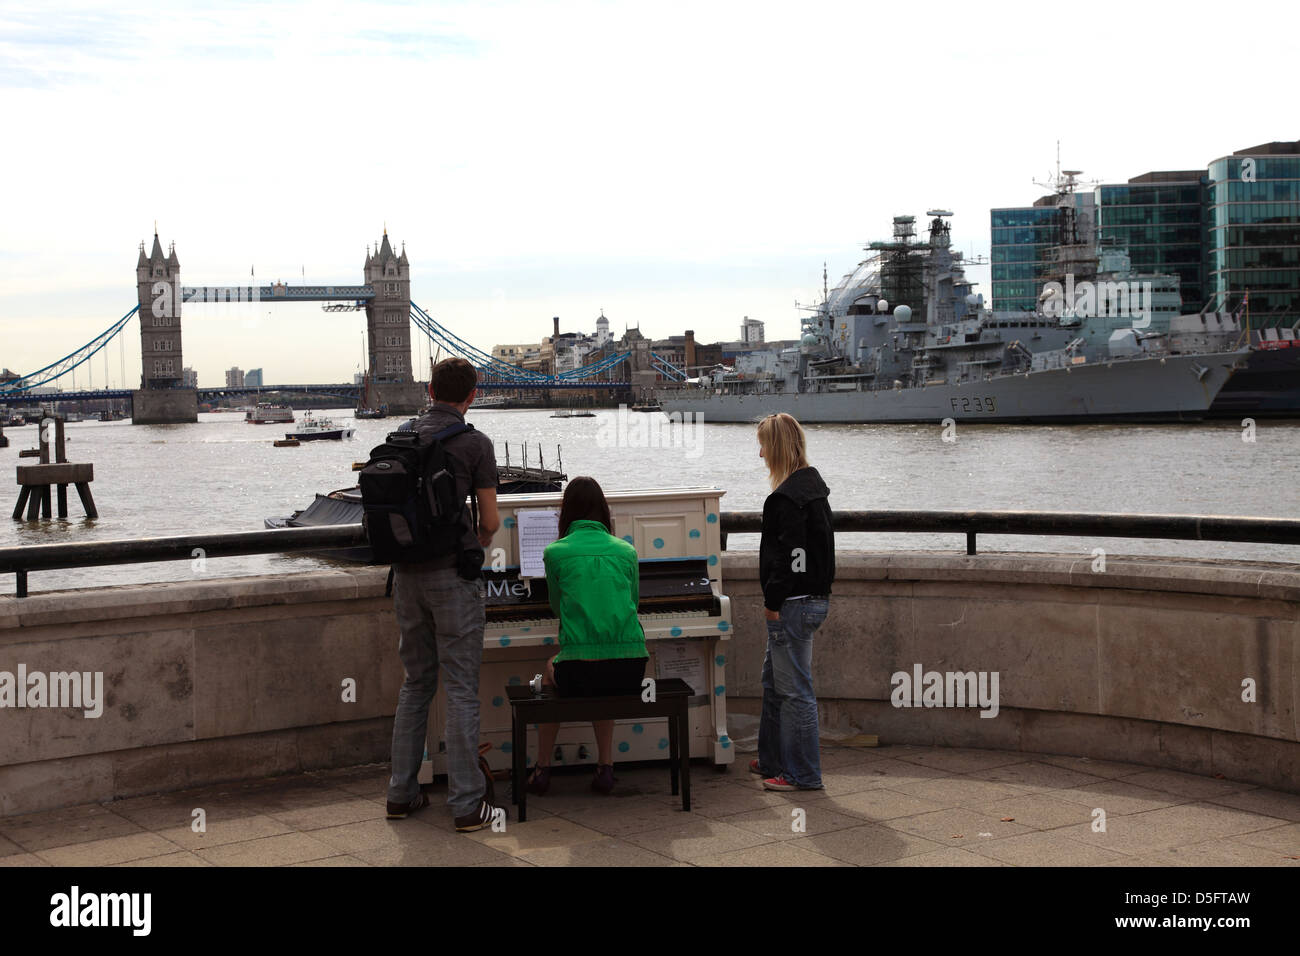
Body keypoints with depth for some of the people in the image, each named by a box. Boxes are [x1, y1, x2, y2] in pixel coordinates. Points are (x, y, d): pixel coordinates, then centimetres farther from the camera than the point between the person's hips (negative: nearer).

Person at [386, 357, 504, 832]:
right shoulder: (474, 443, -7)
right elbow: (490, 521, -3)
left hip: (407, 574, 5)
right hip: (453, 574, -5)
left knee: (416, 683, 16)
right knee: (461, 689, -1)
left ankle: (402, 793, 19)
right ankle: (467, 803, 0)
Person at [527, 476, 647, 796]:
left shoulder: (555, 552, 4)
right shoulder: (626, 551, 10)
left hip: (579, 672, -2)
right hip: (630, 672, 2)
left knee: (552, 668, 33)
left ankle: (542, 769, 36)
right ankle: (605, 766, 29)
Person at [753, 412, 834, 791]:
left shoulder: (788, 496, -19)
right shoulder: (813, 484, 12)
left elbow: (791, 555, -23)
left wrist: (773, 600, -15)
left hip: (794, 603, -11)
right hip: (815, 597, 11)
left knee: (795, 689, -3)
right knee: (774, 681, 20)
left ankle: (803, 774, 4)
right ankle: (774, 760, 30)